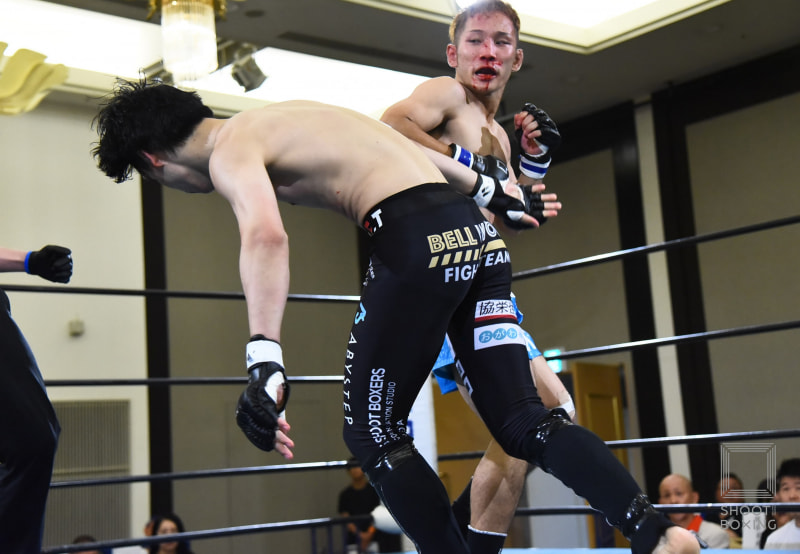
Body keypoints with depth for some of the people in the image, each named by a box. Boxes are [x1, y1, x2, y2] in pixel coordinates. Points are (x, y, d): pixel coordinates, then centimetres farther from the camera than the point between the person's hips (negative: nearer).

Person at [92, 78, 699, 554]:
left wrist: (264, 361, -31)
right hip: (475, 231, 9)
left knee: (373, 434, 7)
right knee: (524, 421, 6)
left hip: (419, 240, -9)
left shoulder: (230, 151, -1)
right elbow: (398, 146, 34)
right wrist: (490, 192, 44)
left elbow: (266, 235, -24)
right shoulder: (276, 119, 27)